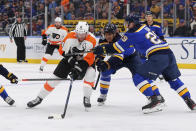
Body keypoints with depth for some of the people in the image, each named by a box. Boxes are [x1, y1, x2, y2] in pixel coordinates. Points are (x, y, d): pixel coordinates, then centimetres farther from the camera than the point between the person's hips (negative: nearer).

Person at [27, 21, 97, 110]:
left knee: (90, 73, -29)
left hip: (85, 59, -1)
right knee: (56, 77, -3)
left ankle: (86, 98, -12)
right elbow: (63, 50, -10)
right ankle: (39, 98, 8)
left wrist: (78, 69, -39)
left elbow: (89, 58, -31)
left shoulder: (91, 40, -29)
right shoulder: (70, 36, -23)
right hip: (70, 59, 1)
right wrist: (70, 58, -24)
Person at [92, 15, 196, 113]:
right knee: (173, 79, 25)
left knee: (138, 77, -1)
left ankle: (154, 100, -11)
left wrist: (102, 49, 15)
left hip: (157, 56, -8)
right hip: (169, 54, 8)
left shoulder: (132, 33, 1)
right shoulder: (145, 27, 24)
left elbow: (118, 48, 6)